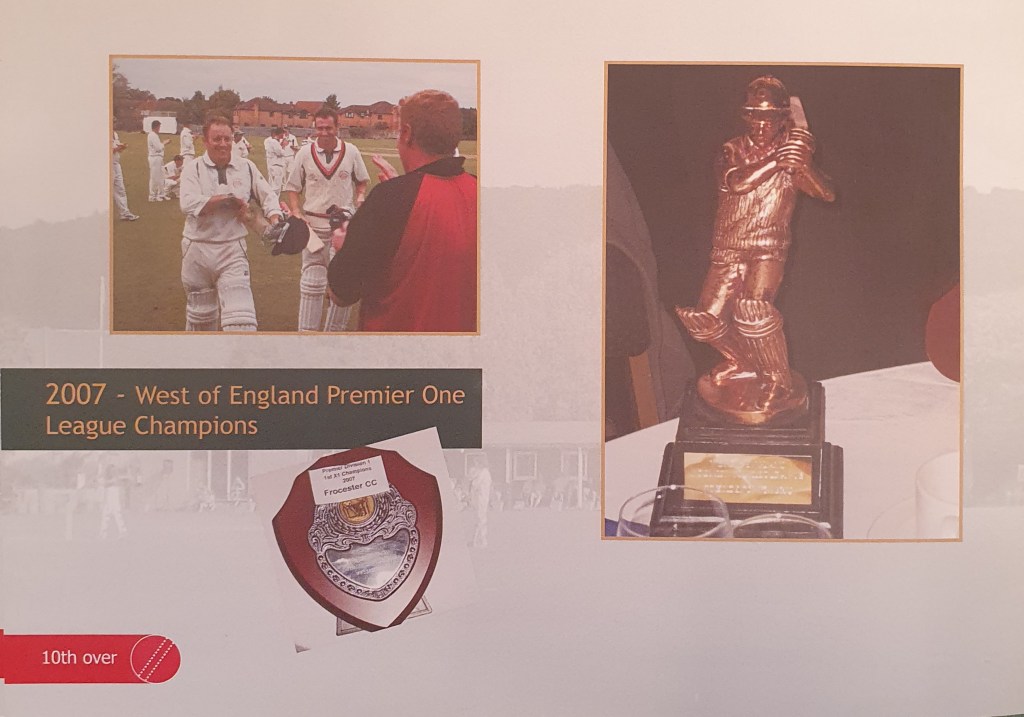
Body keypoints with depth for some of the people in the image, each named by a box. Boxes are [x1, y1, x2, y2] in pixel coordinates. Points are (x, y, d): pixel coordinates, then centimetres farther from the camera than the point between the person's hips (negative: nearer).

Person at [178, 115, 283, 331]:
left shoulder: (246, 167, 4)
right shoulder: (193, 170, -2)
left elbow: (268, 197, 7)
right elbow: (189, 204, -18)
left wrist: (275, 221, -14)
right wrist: (230, 198, -18)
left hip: (232, 250, 0)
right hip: (197, 249, 1)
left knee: (240, 314, -13)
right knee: (199, 313, 17)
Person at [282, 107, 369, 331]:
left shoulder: (351, 152, -1)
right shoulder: (305, 153, -1)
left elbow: (362, 181, 15)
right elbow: (291, 187, 6)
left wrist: (359, 200, -3)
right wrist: (296, 213, -8)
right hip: (313, 224, 0)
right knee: (311, 281, 4)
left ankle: (336, 330, 16)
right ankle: (307, 331, 11)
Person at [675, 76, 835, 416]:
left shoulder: (791, 157, 2)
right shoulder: (732, 151, 6)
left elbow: (827, 194, -12)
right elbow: (734, 181, -17)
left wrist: (803, 165, -31)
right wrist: (777, 161, -29)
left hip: (768, 247, -3)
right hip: (728, 249, 4)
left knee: (753, 306, -29)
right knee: (705, 318, -2)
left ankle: (782, 386, -17)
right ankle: (743, 362, 27)